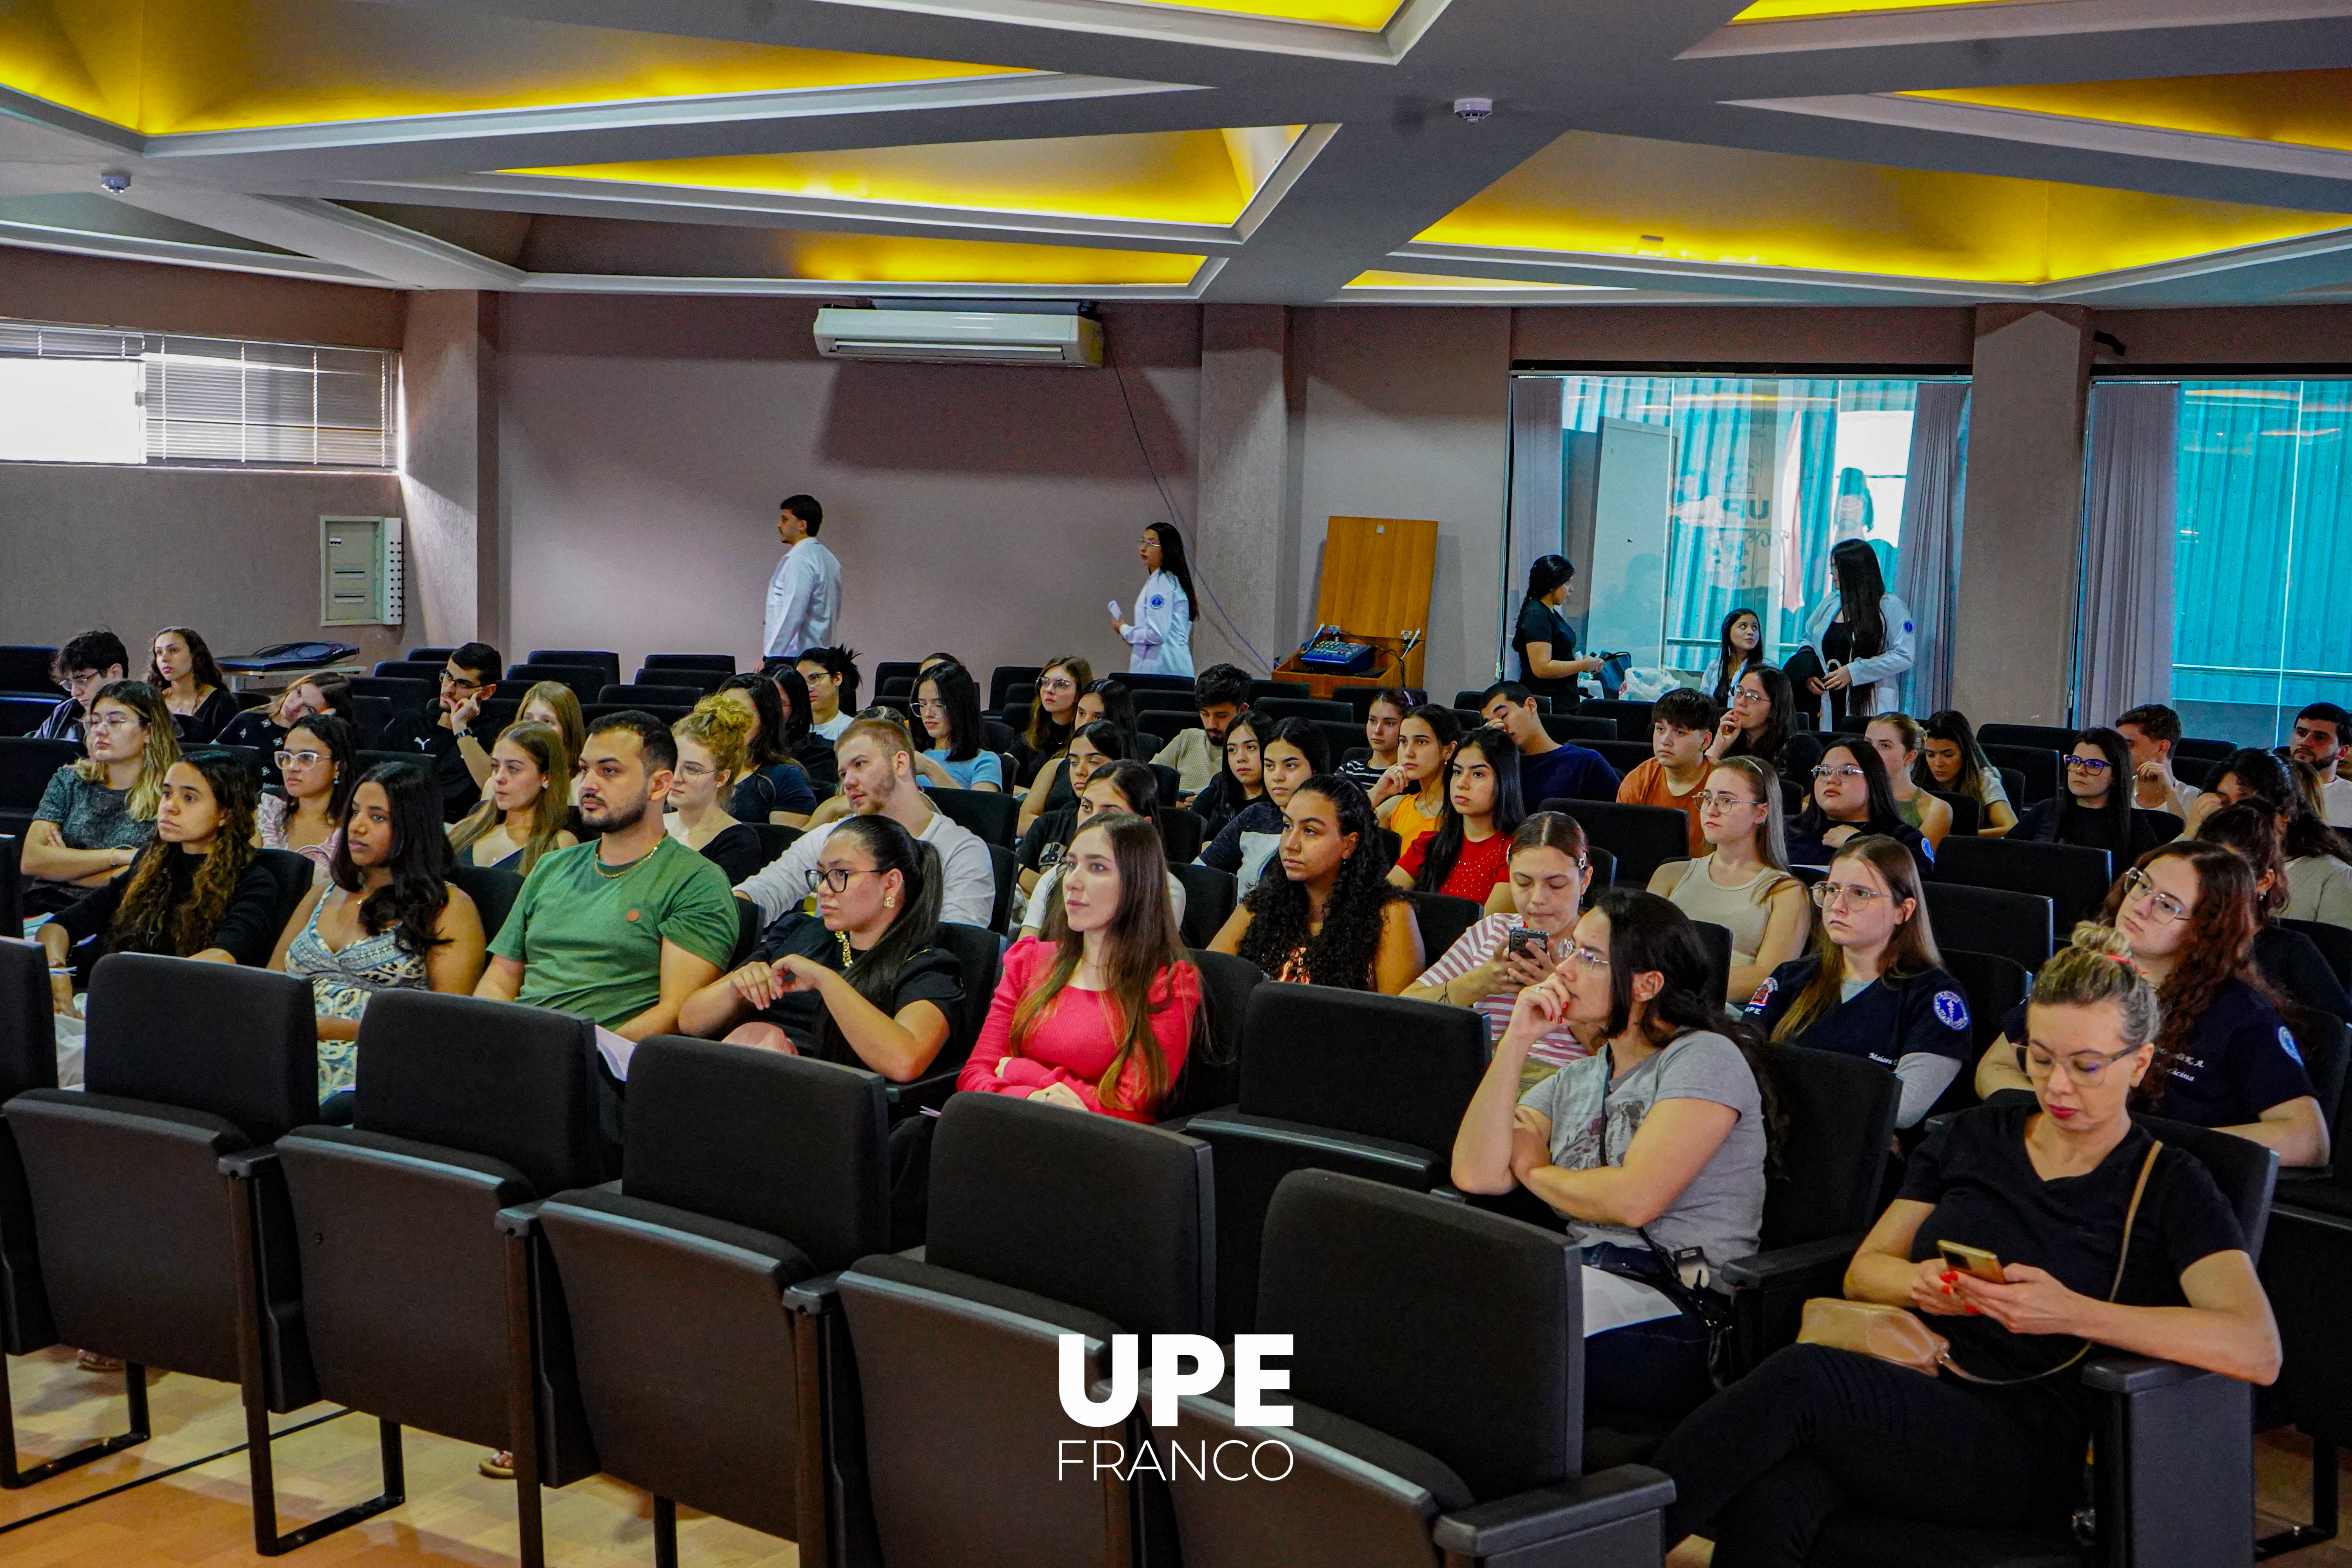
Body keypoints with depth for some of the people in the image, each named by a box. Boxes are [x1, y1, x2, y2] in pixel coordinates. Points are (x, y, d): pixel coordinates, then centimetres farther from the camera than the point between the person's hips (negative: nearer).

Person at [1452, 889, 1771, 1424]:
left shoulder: (1705, 1058, -1)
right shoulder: (1575, 1080, 21)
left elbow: (1635, 1199, -14)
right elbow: (1475, 1173, 7)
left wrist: (1534, 1170, 5)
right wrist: (1515, 1043, 5)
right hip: (1582, 1278, 7)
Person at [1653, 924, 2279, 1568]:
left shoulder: (2167, 1184, 5)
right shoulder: (1972, 1138, 19)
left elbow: (2257, 1351, -10)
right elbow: (1863, 1270, 21)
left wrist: (2073, 1314, -21)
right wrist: (1920, 1283, -3)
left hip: (2027, 1449, -4)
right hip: (1911, 1398, 4)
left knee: (1798, 1376, -33)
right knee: (1767, 1503, -35)